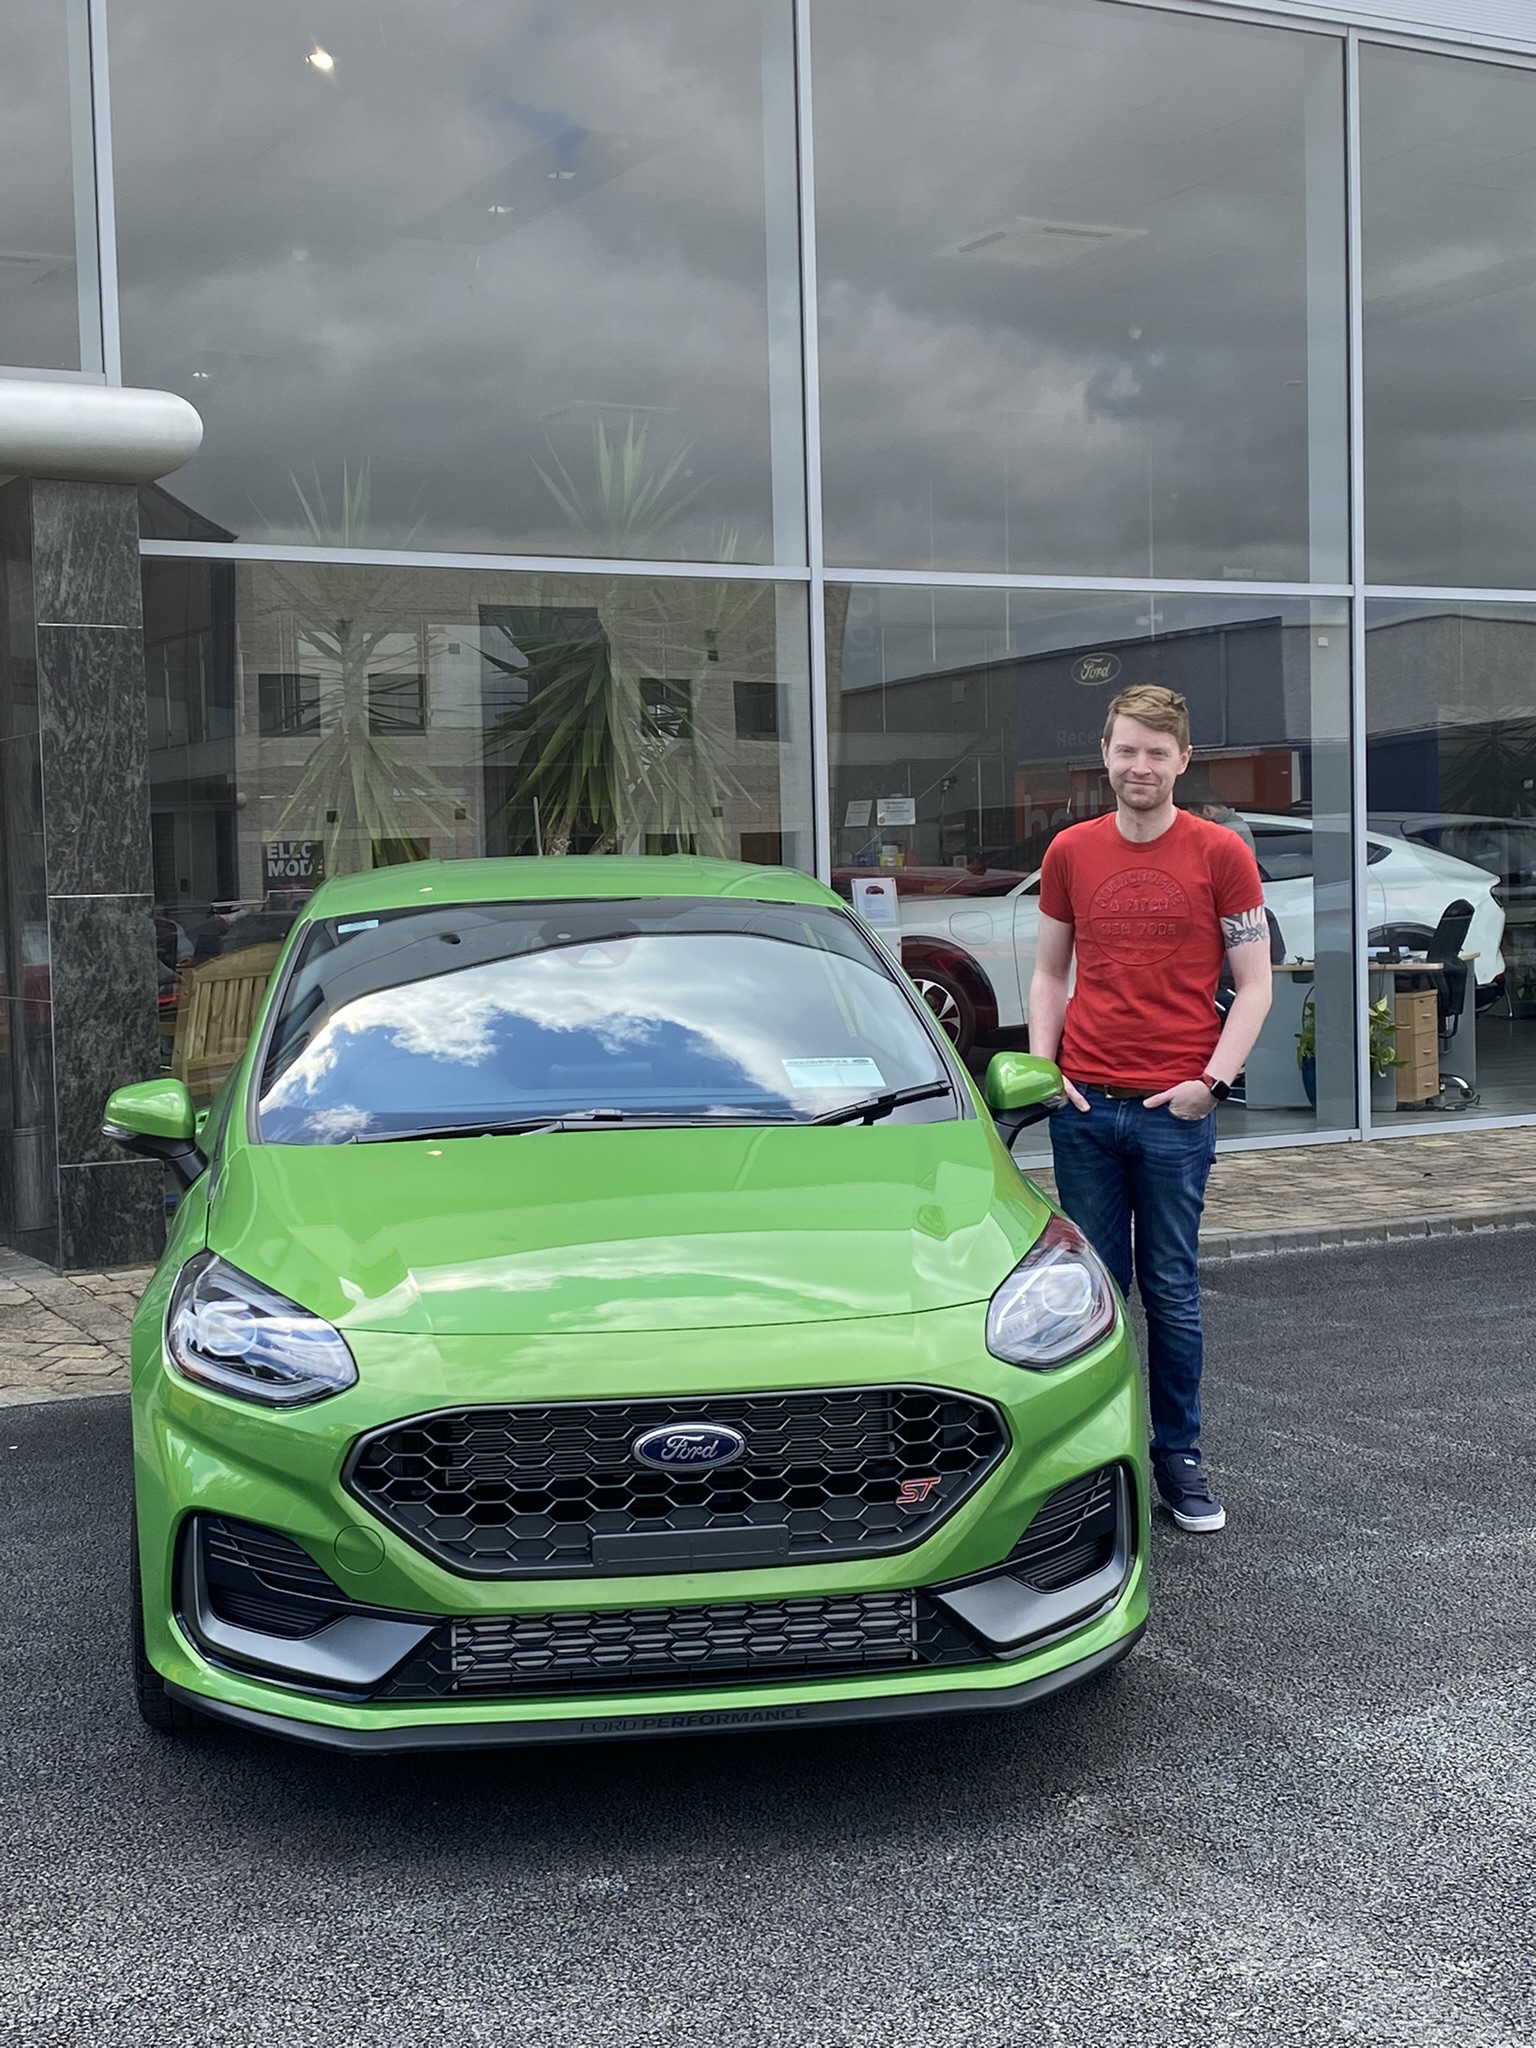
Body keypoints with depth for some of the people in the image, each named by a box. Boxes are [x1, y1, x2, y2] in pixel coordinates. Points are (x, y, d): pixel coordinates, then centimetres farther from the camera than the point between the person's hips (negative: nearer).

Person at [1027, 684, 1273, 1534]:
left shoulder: (1220, 854, 0)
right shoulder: (1070, 852, 8)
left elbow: (1254, 984, 1)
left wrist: (1212, 1080, -9)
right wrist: (1042, 1067, 2)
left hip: (1175, 1110, -2)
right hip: (1084, 1105, 2)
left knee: (1171, 1292, 5)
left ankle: (1178, 1455, 18)